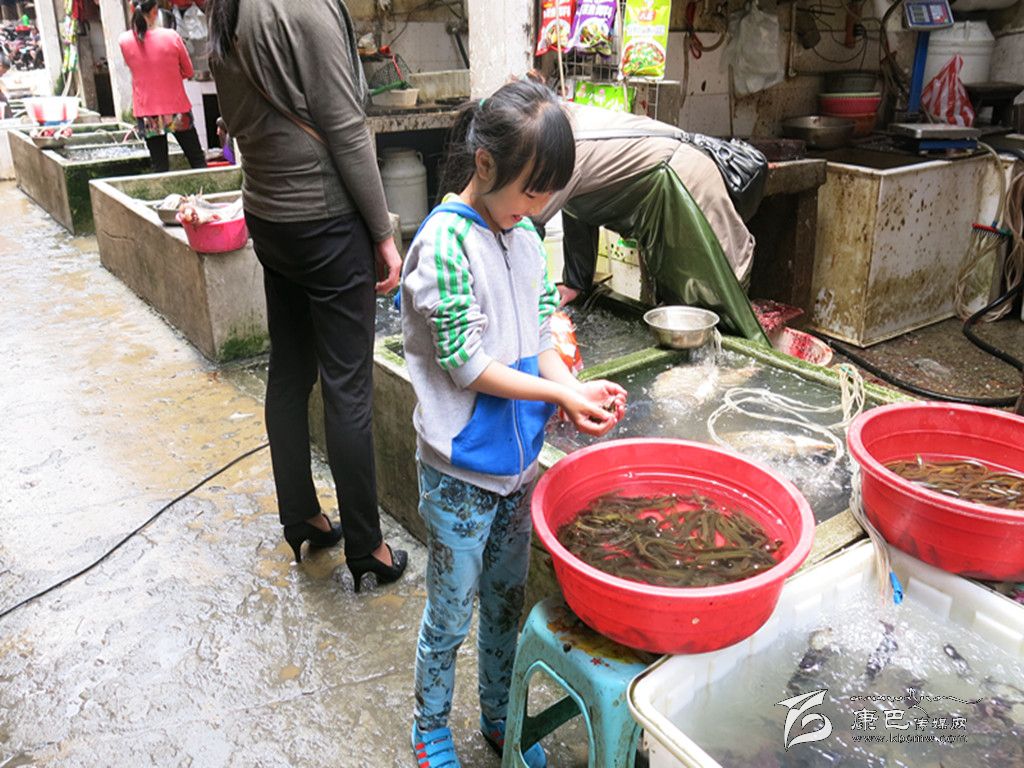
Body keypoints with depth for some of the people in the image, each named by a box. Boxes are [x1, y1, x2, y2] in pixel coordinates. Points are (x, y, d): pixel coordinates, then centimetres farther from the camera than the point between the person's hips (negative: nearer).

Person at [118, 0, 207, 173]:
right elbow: (188, 71, 1)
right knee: (197, 160, 9)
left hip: (147, 114, 2)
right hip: (177, 110, -2)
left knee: (159, 166, 5)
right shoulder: (171, 36, -11)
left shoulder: (124, 40, -5)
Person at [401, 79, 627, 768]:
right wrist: (563, 394, -18)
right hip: (461, 470, -6)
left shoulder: (525, 236, 3)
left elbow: (540, 339, 7)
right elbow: (466, 364, -20)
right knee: (453, 610, 12)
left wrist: (575, 390, -12)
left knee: (508, 598, 22)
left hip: (519, 458, 7)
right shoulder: (445, 241, -19)